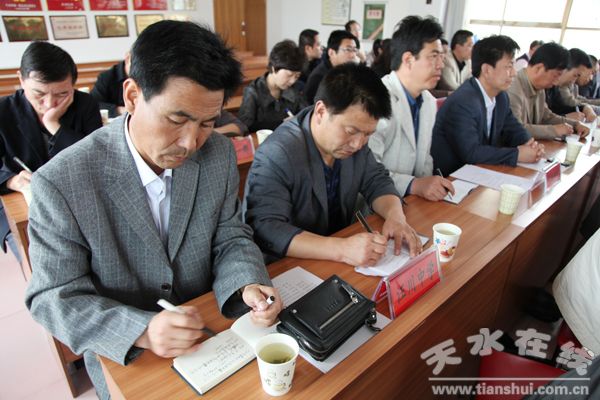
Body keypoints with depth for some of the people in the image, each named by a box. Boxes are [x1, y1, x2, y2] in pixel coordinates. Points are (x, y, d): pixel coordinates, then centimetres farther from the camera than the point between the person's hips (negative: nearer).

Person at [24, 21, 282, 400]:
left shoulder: (219, 154, -11)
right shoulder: (60, 184, -21)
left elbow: (230, 237, -2)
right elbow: (54, 297, -14)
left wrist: (247, 284, -22)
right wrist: (141, 331, -30)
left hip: (208, 330, 2)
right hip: (124, 355, -1)